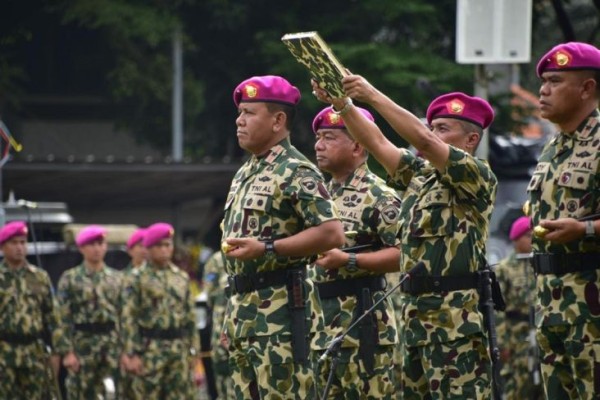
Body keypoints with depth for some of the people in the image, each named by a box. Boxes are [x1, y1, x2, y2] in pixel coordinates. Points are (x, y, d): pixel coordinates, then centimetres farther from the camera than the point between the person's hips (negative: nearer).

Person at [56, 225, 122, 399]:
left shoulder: (116, 278, 11)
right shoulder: (70, 278, 0)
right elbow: (64, 318, -4)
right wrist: (67, 351, -11)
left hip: (112, 344, 2)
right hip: (83, 344, -2)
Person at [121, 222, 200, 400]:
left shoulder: (182, 278, 13)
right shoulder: (139, 280, -1)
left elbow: (190, 316, 16)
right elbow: (129, 318, -5)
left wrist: (193, 350, 10)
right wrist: (133, 354, -12)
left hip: (179, 350, 4)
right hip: (151, 350, -4)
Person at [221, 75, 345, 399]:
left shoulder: (296, 173, -9)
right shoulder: (244, 174, 19)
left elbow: (332, 234, -19)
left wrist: (266, 249, -21)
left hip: (281, 310, -9)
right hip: (243, 309, 9)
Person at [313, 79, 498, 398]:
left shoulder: (478, 176, -5)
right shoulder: (419, 175, 19)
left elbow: (424, 140, -17)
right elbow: (376, 142, 12)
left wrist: (373, 96, -16)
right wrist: (341, 103, -3)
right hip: (415, 316, 8)